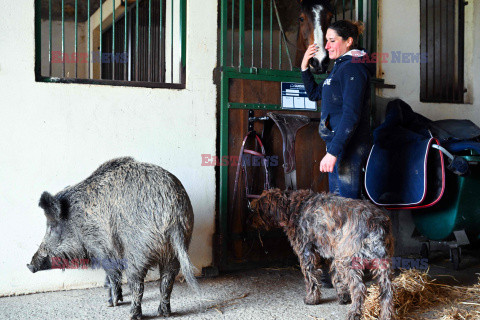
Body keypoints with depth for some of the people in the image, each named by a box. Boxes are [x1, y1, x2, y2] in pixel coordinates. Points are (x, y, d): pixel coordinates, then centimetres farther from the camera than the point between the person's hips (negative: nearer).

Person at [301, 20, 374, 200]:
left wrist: (333, 152, -25)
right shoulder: (340, 66, 18)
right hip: (336, 144, 10)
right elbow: (314, 93, 28)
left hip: (348, 147, -10)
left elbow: (351, 116, -22)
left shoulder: (352, 68, -13)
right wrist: (304, 67, 14)